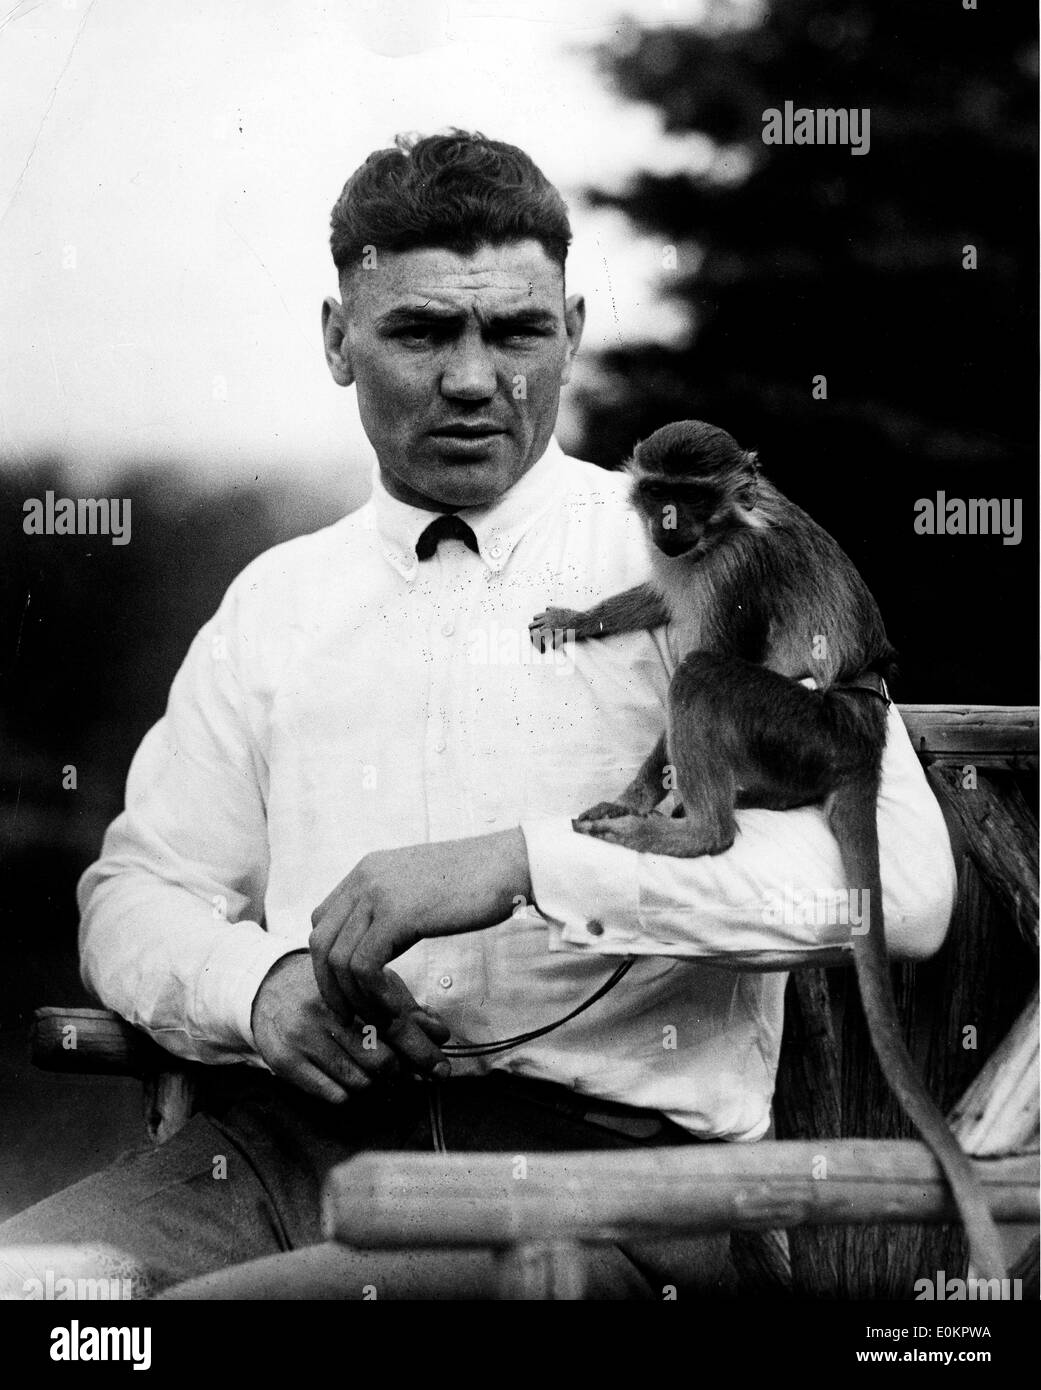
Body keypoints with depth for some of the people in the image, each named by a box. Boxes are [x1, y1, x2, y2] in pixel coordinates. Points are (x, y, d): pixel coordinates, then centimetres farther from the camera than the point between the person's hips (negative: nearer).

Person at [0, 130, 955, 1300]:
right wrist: (261, 982, -7)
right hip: (288, 1144, 4)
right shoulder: (276, 600, 17)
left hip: (603, 1148, -4)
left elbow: (902, 879, -11)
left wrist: (525, 862, -19)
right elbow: (133, 896, 17)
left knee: (238, 1298, -30)